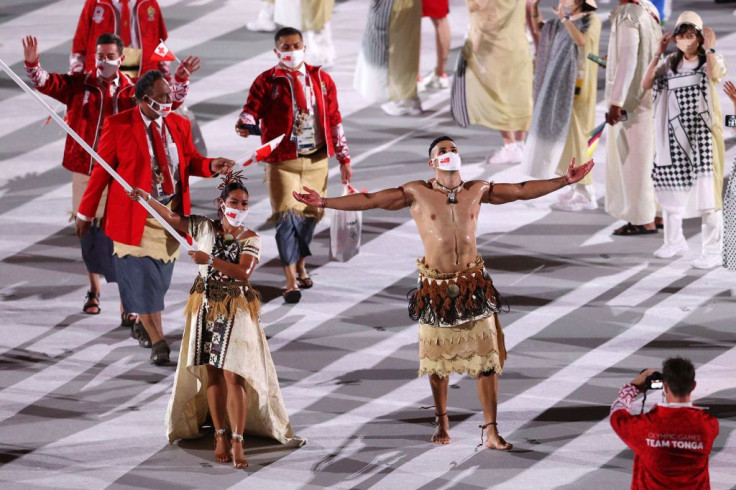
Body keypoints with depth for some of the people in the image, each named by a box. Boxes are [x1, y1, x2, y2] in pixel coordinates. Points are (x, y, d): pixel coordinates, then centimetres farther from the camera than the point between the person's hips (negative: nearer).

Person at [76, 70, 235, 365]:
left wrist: (211, 165, -13)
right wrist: (86, 212, -2)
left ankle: (143, 324, 37)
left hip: (171, 211, 4)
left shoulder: (179, 125, 3)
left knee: (160, 276, 13)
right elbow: (102, 170, -6)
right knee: (142, 276, -7)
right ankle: (158, 342, -6)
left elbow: (189, 161, 10)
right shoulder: (118, 126, -11)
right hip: (134, 214, -4)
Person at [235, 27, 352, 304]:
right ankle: (291, 281, -10)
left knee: (310, 214, 12)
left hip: (316, 159, 4)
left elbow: (334, 120, 11)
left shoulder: (321, 80, 8)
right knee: (287, 215, -11)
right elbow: (252, 110, -12)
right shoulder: (266, 82, -2)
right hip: (282, 160, -4)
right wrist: (245, 125, -37)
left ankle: (301, 265, 34)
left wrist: (344, 158, 10)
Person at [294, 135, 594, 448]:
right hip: (436, 287, -1)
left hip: (474, 285, 1)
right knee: (438, 360, 8)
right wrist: (324, 202, -10)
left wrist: (565, 181, 5)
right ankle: (442, 424, 27)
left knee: (486, 360, -3)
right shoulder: (417, 193, -1)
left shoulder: (477, 191, 6)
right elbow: (371, 200, -4)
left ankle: (492, 432, 1)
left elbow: (522, 190, 10)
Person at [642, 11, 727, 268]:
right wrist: (658, 53, -2)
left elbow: (715, 75, -26)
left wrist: (709, 48, -17)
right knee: (671, 189, 13)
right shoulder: (670, 63, 9)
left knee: (706, 190, -10)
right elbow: (646, 84, -1)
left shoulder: (710, 60, -2)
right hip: (674, 134, 5)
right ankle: (674, 241, 30)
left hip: (702, 134, -5)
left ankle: (712, 251, -8)